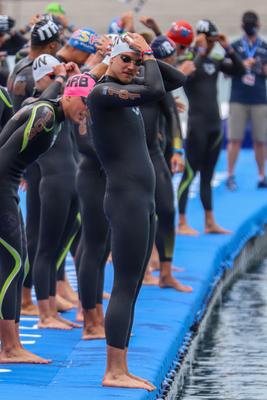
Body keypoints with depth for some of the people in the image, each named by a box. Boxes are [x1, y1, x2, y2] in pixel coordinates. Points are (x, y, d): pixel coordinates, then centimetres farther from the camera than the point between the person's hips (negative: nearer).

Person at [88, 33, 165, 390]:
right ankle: (114, 372, -12)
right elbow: (156, 90, -22)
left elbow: (172, 80, 26)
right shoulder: (102, 92, -11)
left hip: (142, 201, 10)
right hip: (127, 199, -10)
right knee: (125, 287, -11)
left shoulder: (125, 93, 16)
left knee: (132, 289, 8)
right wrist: (147, 53, -7)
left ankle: (119, 370, 10)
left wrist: (147, 56, 14)